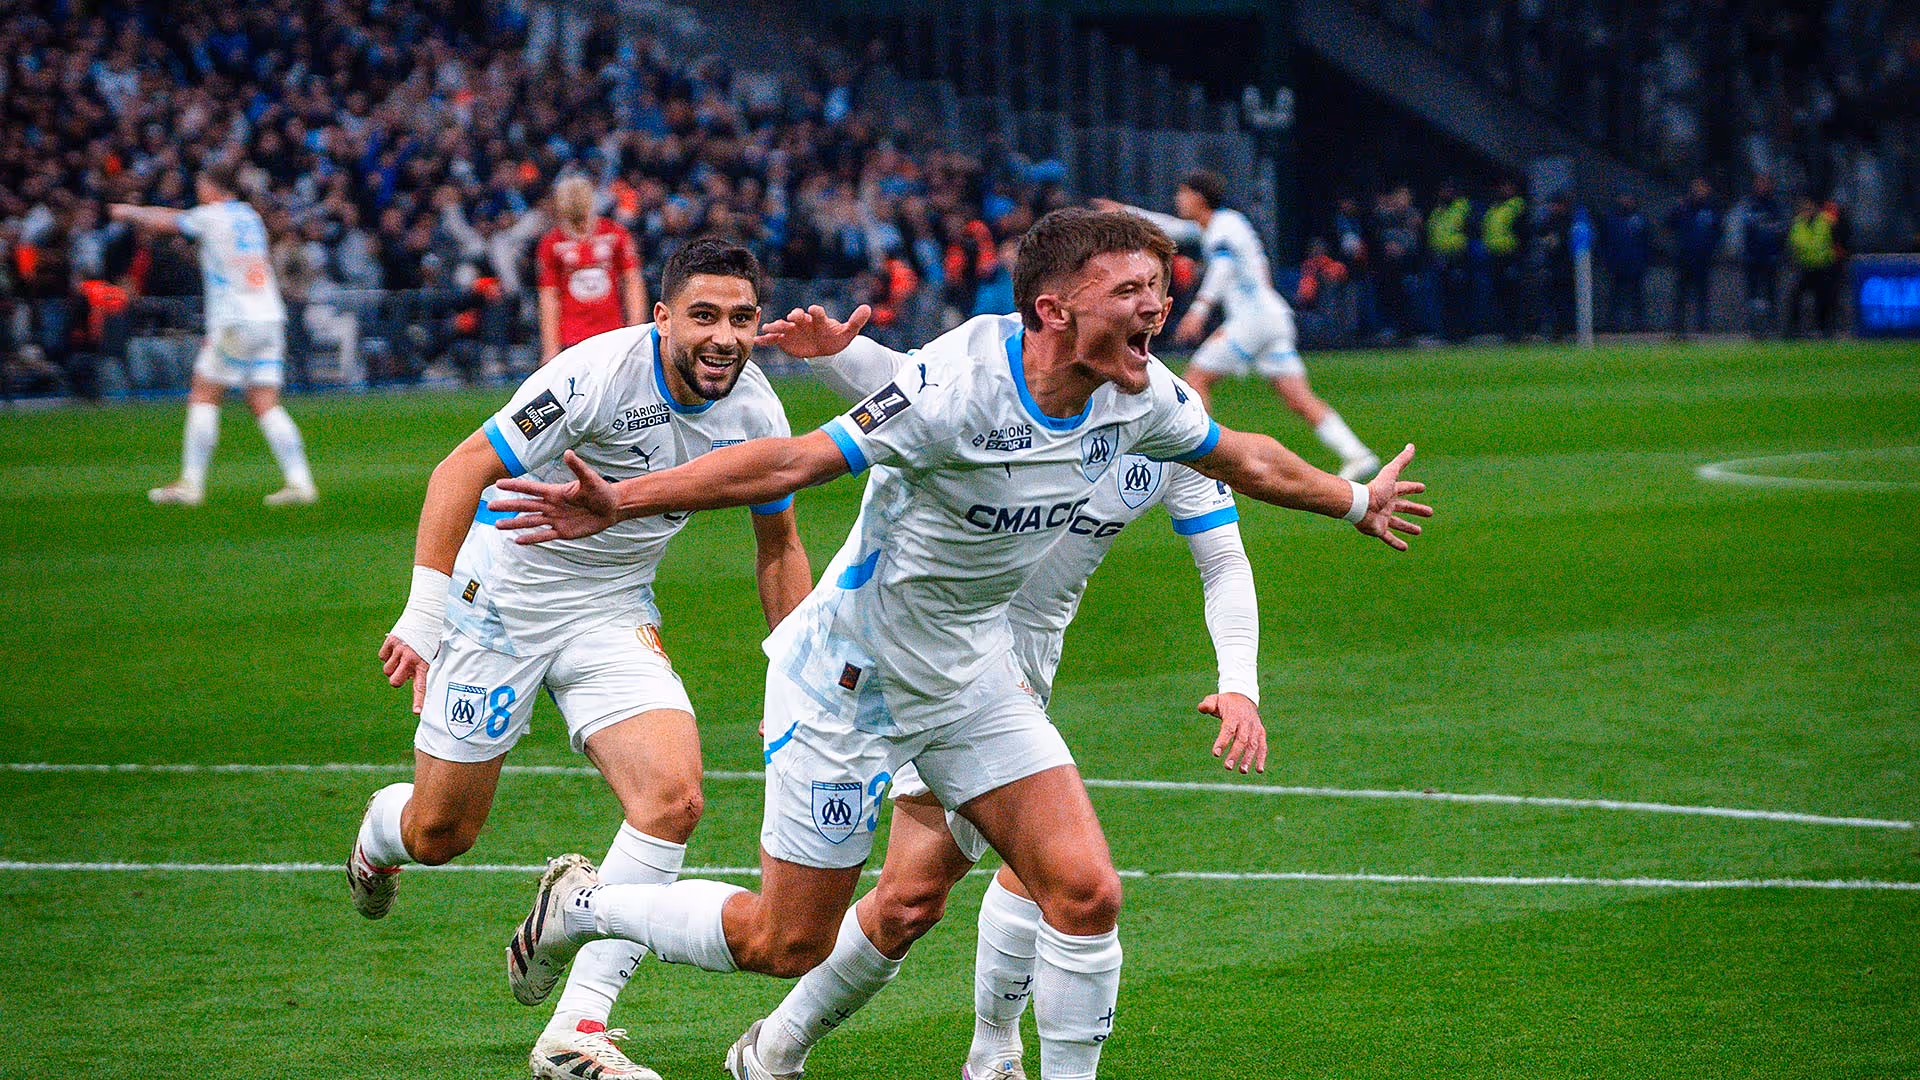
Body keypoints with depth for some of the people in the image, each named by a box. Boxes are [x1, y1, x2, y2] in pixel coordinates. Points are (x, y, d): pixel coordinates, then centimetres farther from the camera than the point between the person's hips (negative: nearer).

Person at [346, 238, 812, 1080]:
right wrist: (423, 614, -30)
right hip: (503, 593, -4)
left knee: (673, 801, -18)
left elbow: (779, 547, 9)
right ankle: (380, 835, 44)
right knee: (440, 834, 3)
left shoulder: (756, 413, -8)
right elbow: (462, 469, -24)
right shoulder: (598, 375, -26)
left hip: (613, 614, 4)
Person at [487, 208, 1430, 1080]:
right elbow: (791, 463, -32)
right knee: (787, 944, 3)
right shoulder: (959, 388, -31)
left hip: (972, 676, 6)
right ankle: (578, 907, 28)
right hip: (850, 676, -6)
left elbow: (1243, 459, 13)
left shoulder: (1139, 397, -8)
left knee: (1085, 893, -10)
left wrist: (1356, 502, 27)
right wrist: (619, 503, -39)